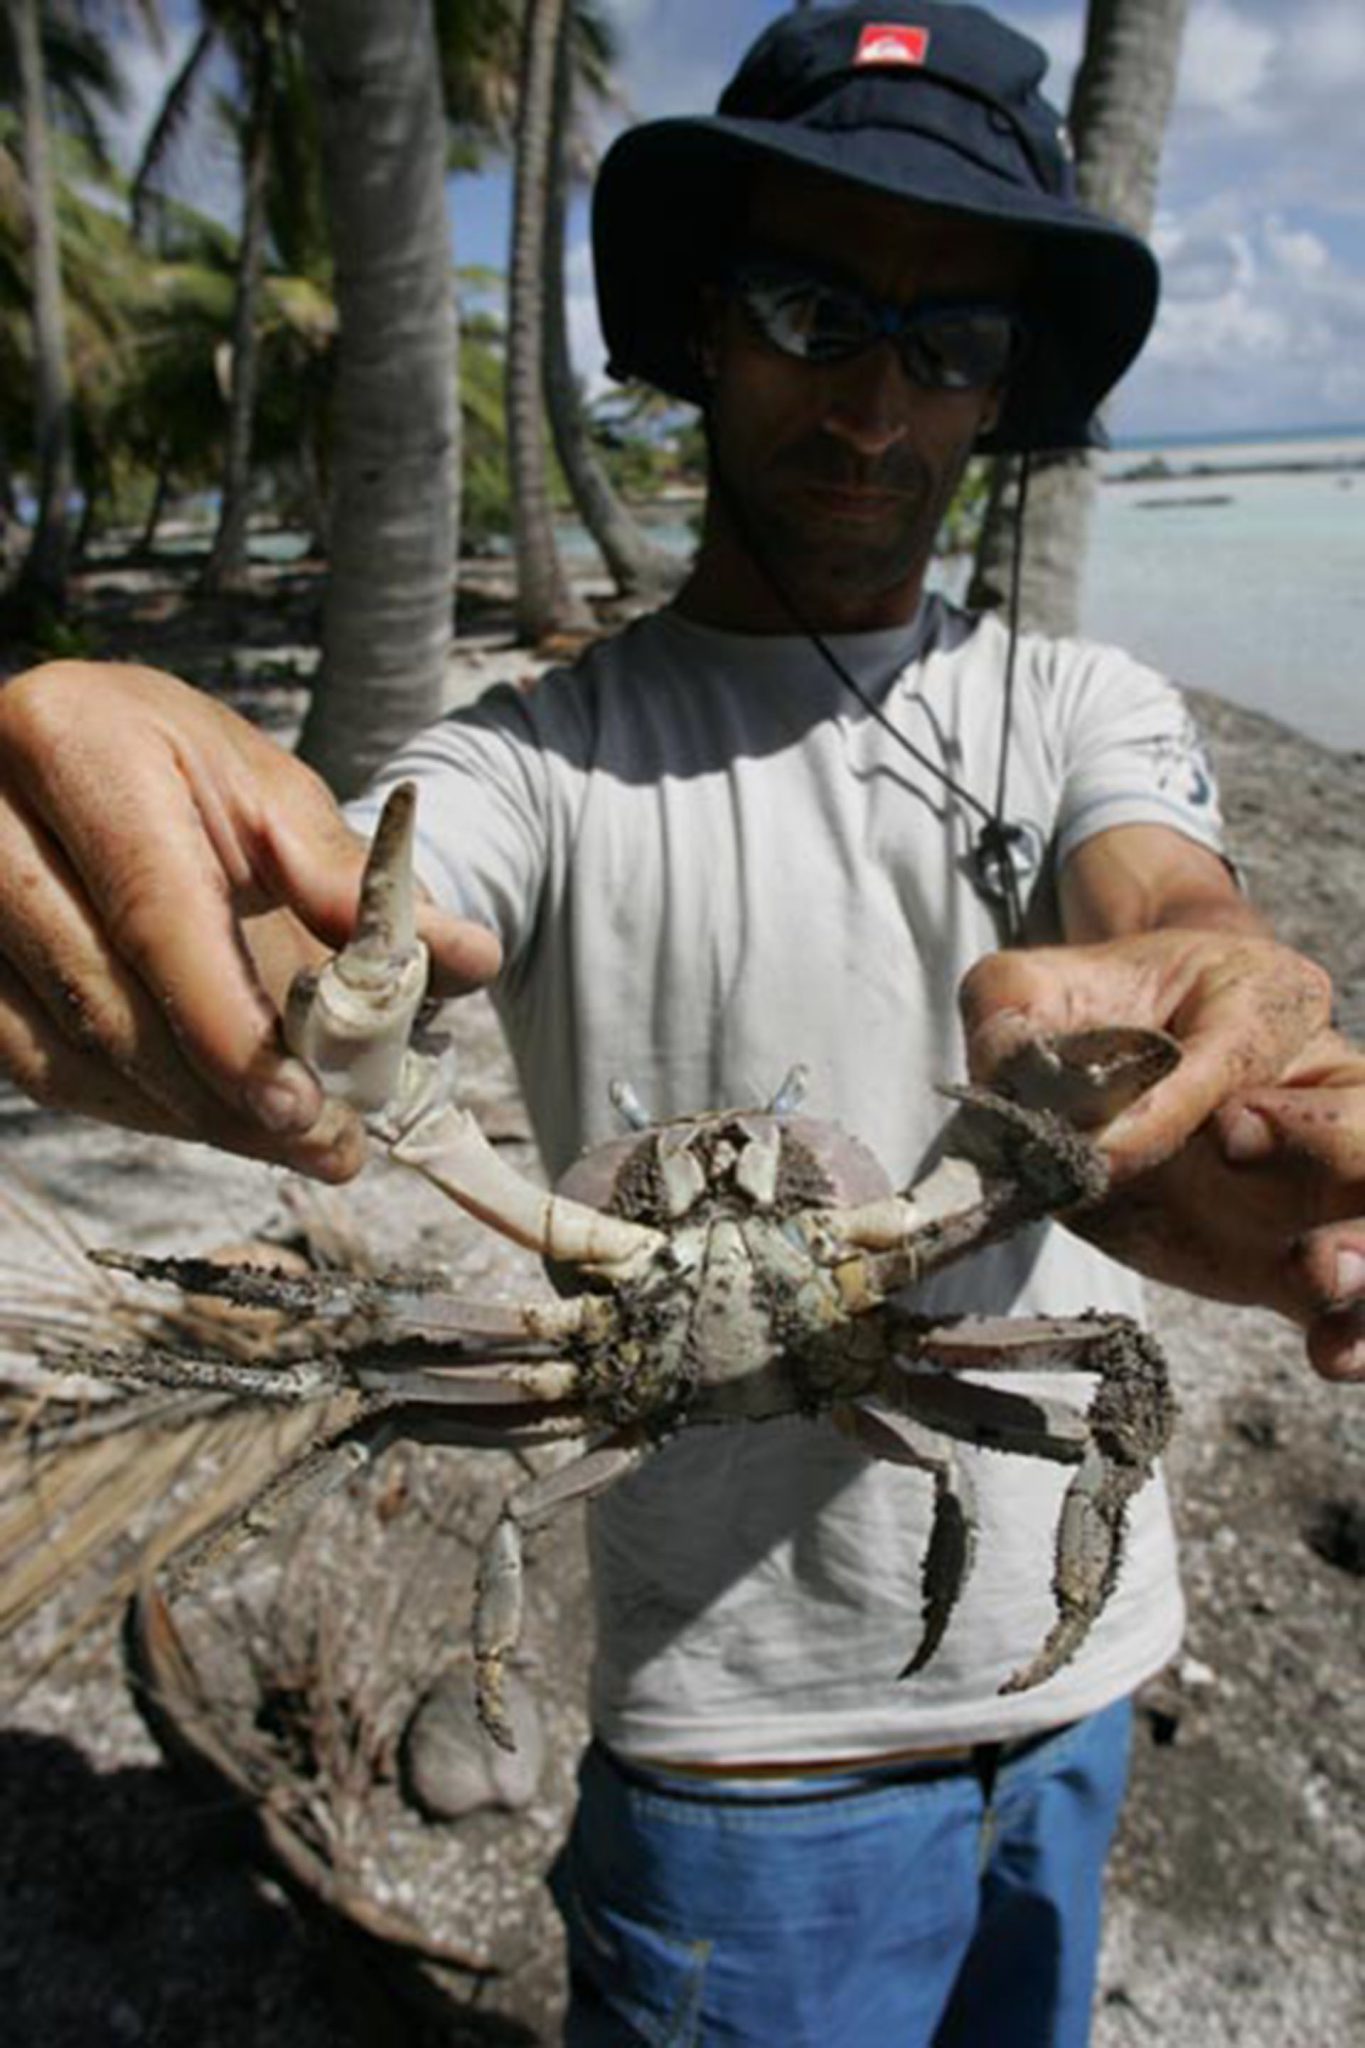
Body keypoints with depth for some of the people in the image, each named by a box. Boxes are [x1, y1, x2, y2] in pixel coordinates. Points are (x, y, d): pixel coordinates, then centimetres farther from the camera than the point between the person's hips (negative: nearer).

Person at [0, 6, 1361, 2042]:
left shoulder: (1092, 711, 0)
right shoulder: (553, 754, -10)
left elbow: (1165, 908, -20)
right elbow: (340, 930, -28)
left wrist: (1180, 989, -44)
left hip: (1087, 1681, 5)